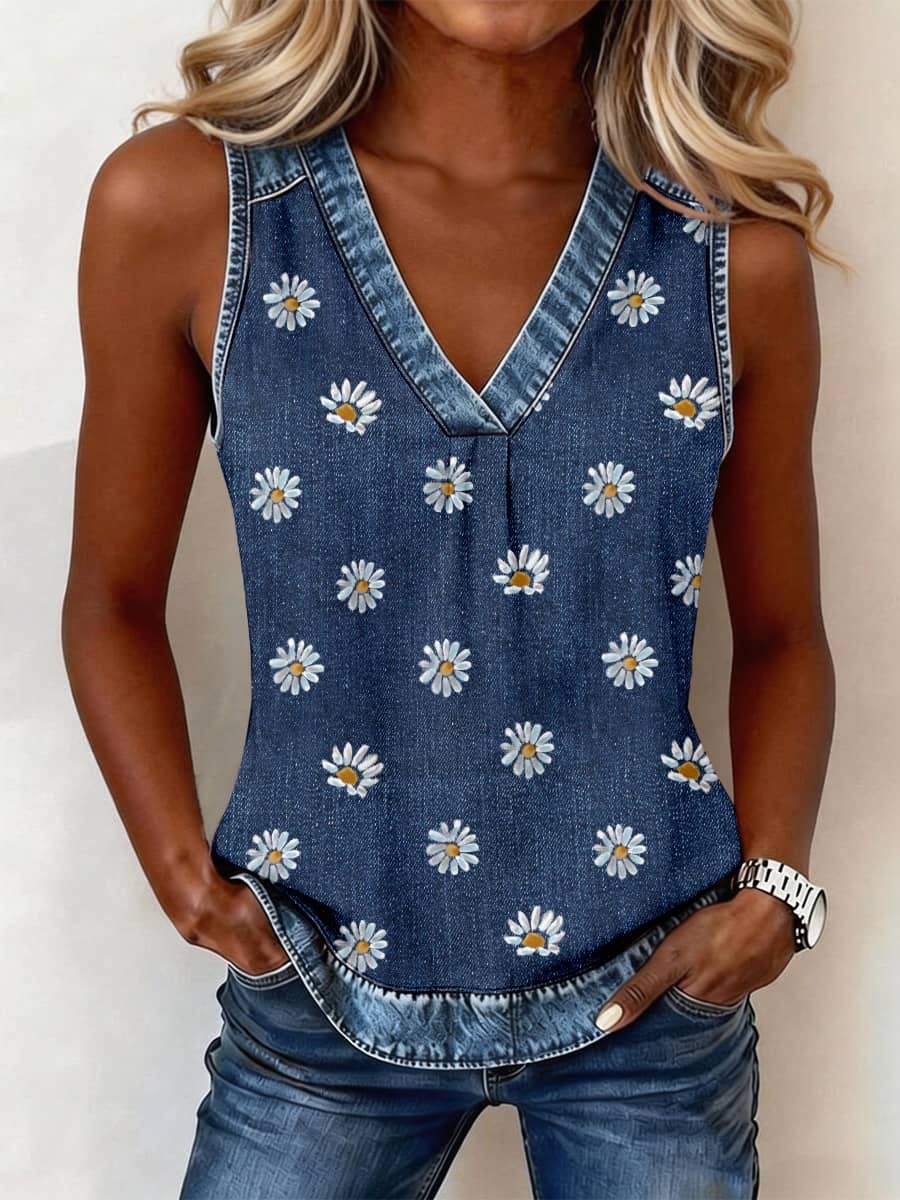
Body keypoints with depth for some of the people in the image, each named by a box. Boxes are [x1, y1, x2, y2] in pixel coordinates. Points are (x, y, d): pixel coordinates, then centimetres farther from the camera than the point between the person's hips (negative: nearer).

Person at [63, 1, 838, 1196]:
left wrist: (773, 888, -9)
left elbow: (781, 635, 4)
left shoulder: (738, 255, -8)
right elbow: (116, 604, 0)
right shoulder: (181, 207, -11)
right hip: (323, 1000, 0)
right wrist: (185, 874, -10)